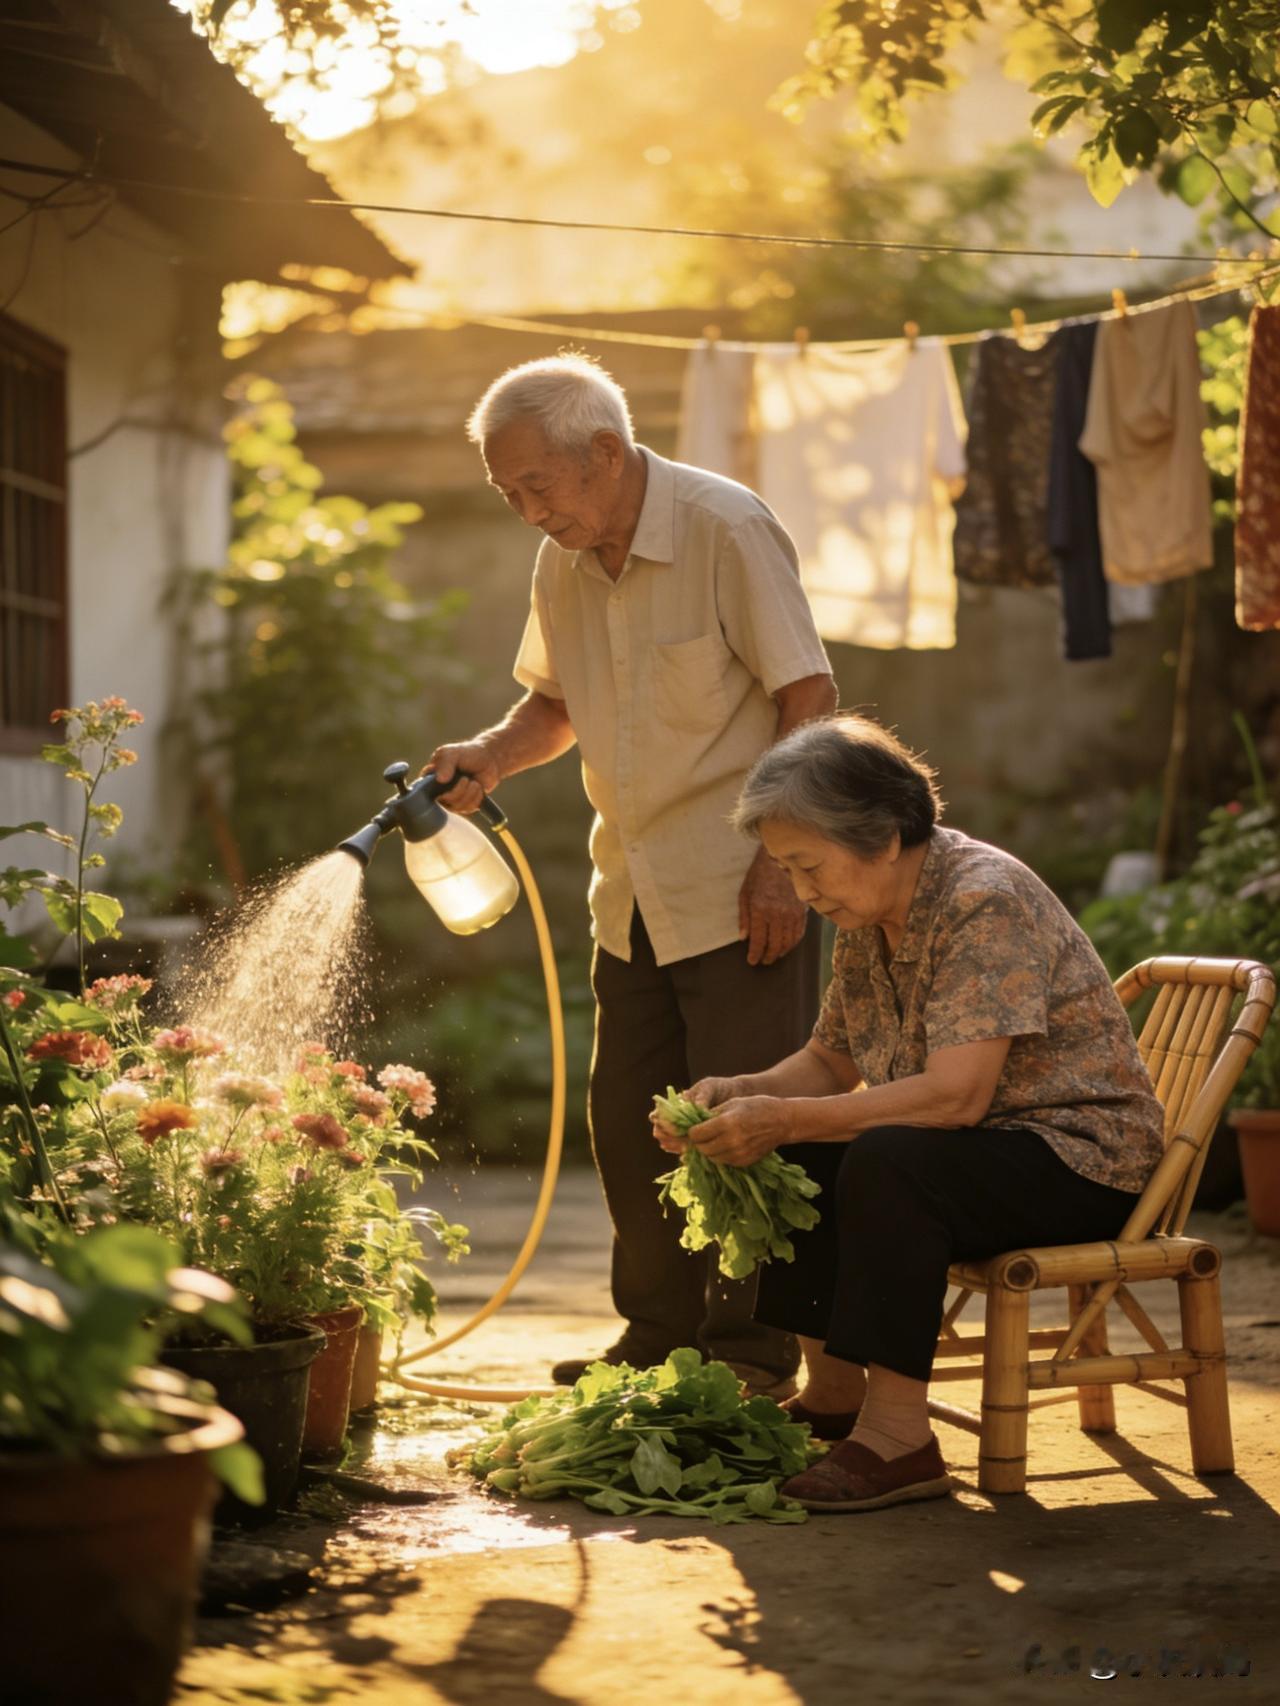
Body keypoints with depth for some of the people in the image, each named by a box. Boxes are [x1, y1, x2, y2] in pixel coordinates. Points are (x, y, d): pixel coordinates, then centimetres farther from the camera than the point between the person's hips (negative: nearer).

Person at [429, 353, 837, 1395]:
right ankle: (658, 1339, 23)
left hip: (740, 889, -7)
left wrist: (779, 862, -18)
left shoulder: (725, 529, -14)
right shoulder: (562, 564, 8)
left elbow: (808, 697, -14)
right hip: (633, 895, 7)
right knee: (628, 1123, 10)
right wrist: (489, 756, 0)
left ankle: (753, 1352, 8)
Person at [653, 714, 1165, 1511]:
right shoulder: (869, 917, 5)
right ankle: (835, 1391, 9)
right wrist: (738, 1093, -7)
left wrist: (785, 1119, -29)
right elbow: (830, 1062, 13)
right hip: (972, 1148, 9)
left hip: (1079, 1155, -9)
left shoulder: (985, 903, -24)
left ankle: (897, 1437, -27)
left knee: (886, 1164, -32)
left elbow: (956, 1095, -32)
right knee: (788, 1164, -2)